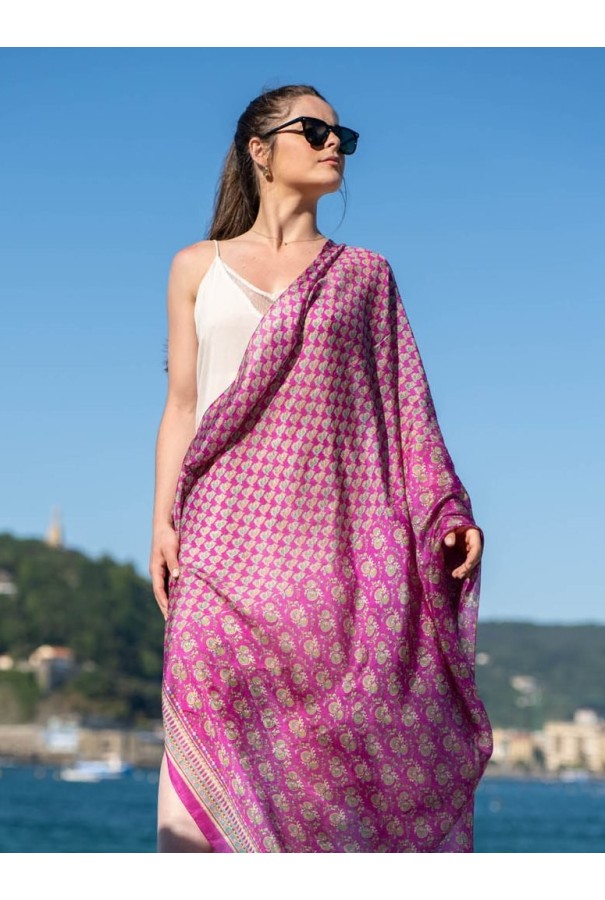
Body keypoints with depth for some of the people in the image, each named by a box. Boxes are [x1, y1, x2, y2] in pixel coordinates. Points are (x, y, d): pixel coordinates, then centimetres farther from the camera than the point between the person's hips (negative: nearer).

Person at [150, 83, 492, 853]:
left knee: (323, 718, -6)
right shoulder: (199, 267, 14)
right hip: (225, 526, 0)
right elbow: (181, 404, 11)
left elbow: (400, 404, 10)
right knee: (218, 715, -8)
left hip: (328, 526, 0)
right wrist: (162, 520, 0)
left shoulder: (363, 275, 15)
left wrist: (446, 509, -3)